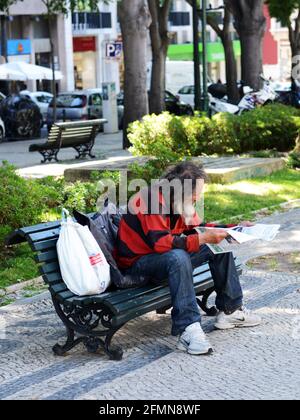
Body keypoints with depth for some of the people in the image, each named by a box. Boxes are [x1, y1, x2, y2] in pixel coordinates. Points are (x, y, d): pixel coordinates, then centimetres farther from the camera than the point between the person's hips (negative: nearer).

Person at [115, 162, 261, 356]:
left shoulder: (181, 203, 1)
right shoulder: (152, 200, -25)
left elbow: (197, 227, 16)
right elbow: (160, 242, -34)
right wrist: (203, 239, -35)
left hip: (166, 256, 9)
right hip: (137, 263, -9)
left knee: (220, 245, 6)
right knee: (178, 257, -39)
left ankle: (231, 310, 10)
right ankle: (188, 329, -40)